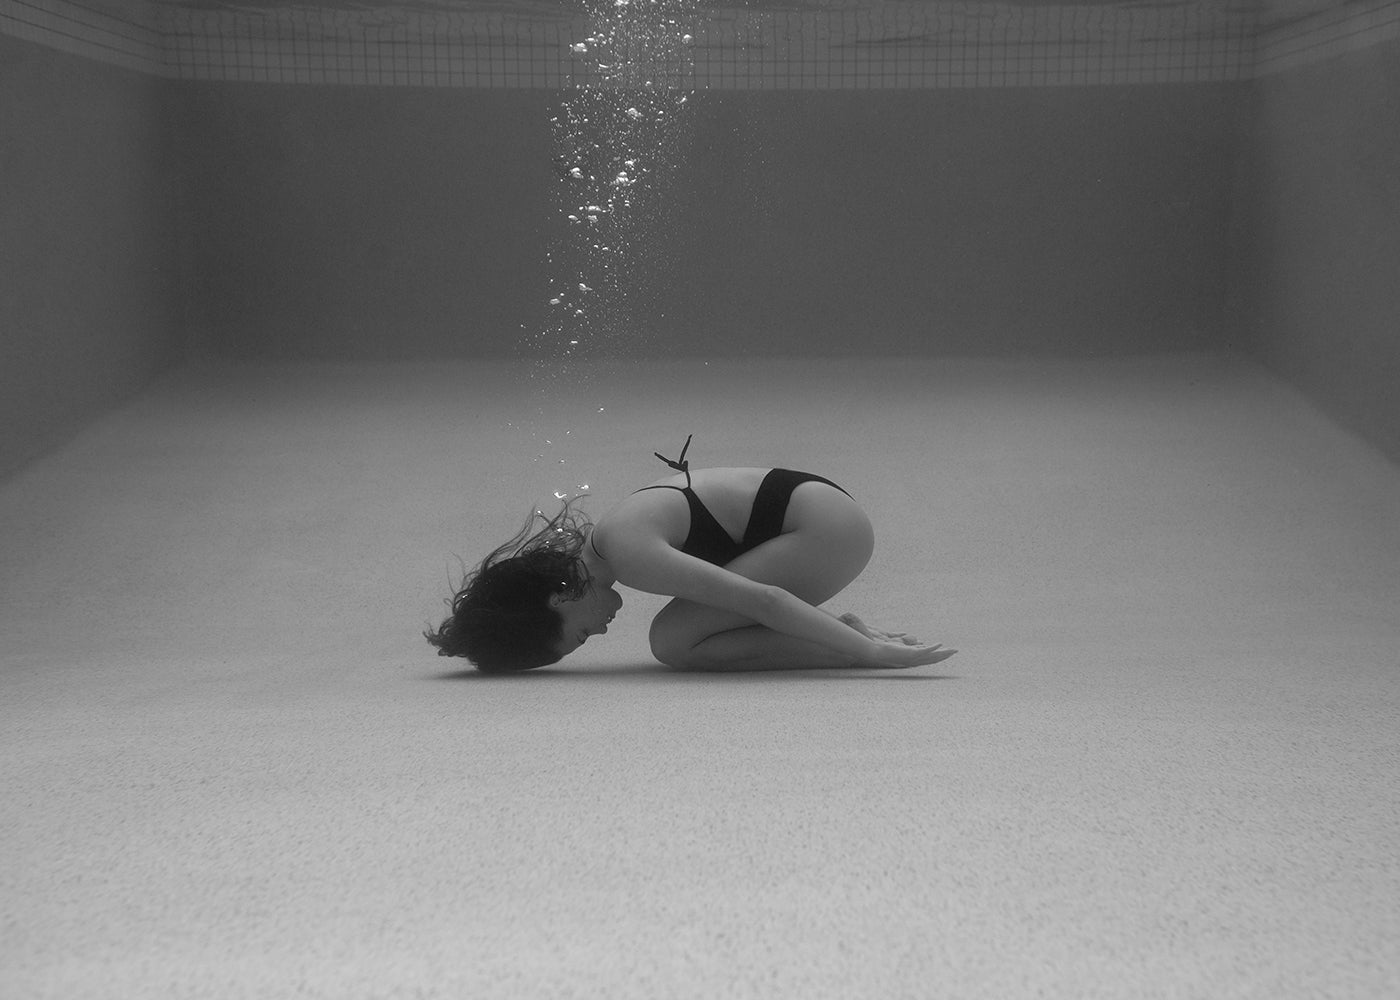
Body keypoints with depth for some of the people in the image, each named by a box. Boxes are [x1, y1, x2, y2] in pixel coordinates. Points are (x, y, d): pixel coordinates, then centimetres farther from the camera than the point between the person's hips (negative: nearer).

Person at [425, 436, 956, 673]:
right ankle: (842, 629, 8)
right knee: (676, 632, 10)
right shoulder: (603, 539, 7)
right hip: (817, 512, 10)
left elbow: (763, 600, -24)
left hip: (828, 528, -10)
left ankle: (853, 644, -14)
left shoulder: (629, 552, -21)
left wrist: (869, 651, -22)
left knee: (673, 641, -14)